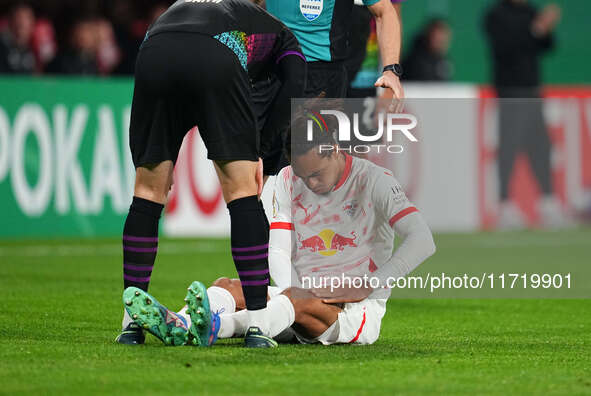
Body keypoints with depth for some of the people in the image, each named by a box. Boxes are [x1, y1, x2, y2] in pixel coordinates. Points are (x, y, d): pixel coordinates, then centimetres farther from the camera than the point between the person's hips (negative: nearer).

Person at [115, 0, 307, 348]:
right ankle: (258, 325, 4)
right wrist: (261, 153, 10)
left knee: (148, 192, 16)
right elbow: (293, 88, 12)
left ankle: (132, 323, 18)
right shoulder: (281, 36, 34)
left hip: (153, 56, 3)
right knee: (243, 191, 8)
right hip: (216, 64, -3)